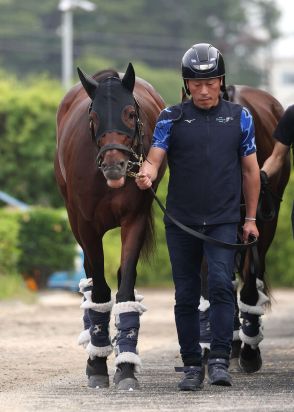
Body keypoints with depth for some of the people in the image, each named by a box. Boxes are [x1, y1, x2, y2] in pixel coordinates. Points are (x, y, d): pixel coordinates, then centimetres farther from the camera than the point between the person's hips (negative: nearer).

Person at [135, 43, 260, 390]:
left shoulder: (239, 117, 5)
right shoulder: (171, 118, 2)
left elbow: (250, 170, 11)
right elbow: (155, 157, -7)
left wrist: (251, 218, 8)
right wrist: (146, 174, -31)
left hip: (223, 222, -1)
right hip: (181, 222, 1)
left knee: (221, 284, -18)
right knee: (186, 296, 5)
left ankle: (220, 361, -19)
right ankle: (192, 365, 14)